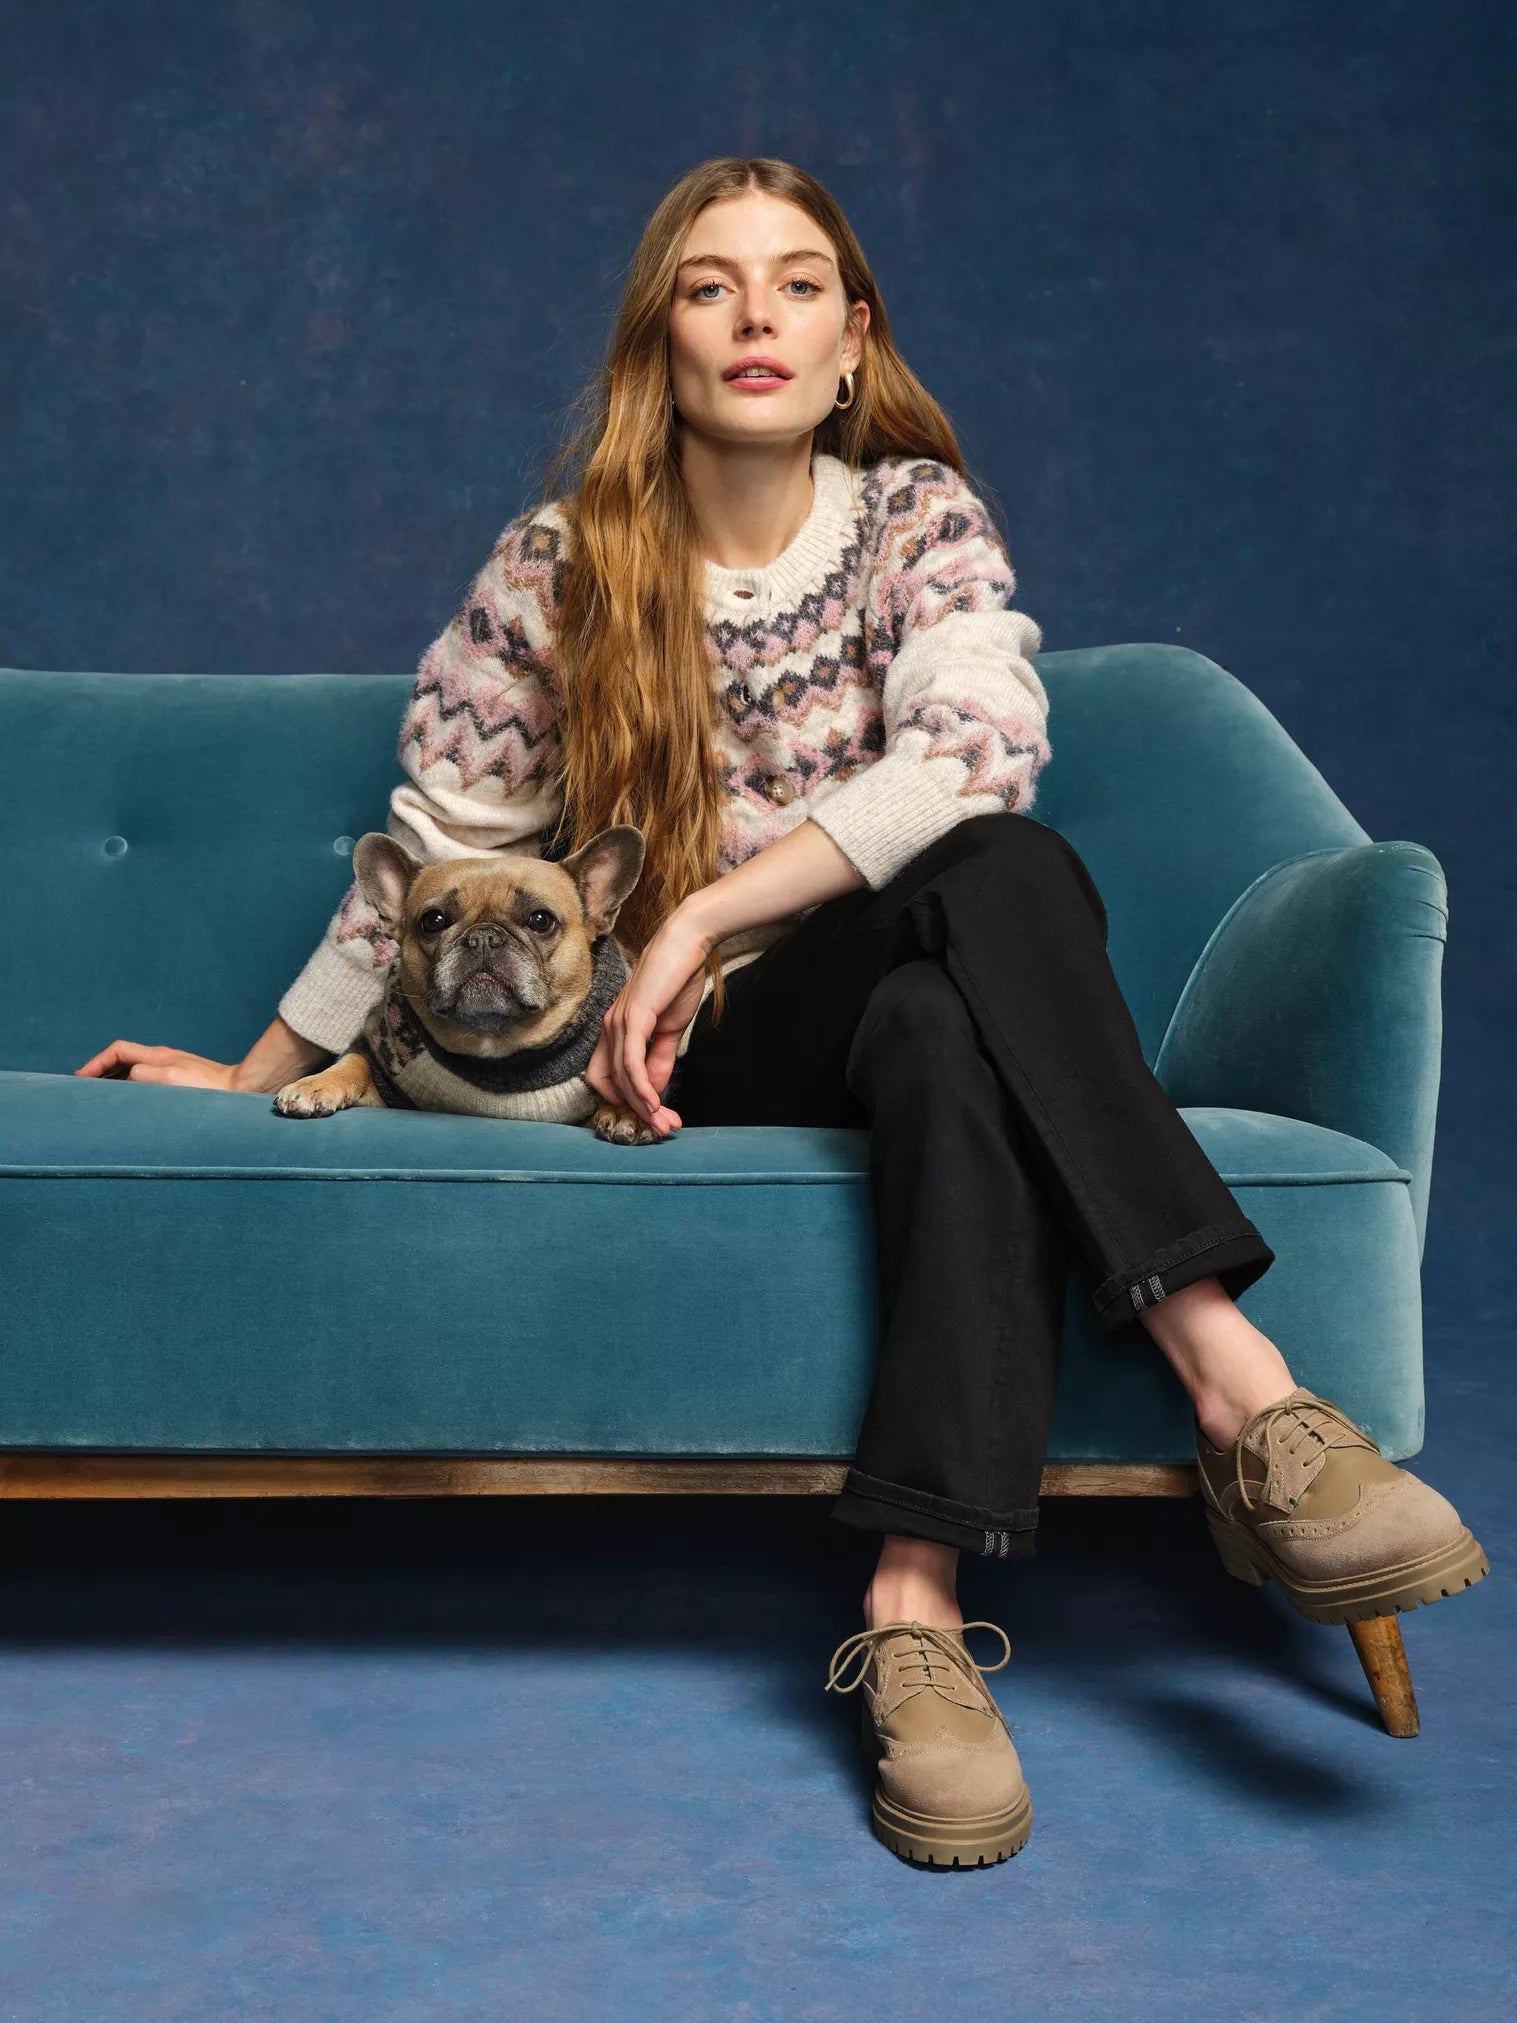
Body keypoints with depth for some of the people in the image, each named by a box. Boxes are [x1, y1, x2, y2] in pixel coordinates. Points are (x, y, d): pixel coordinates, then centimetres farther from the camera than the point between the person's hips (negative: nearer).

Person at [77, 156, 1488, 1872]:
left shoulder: (918, 516, 1)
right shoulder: (556, 569, 1)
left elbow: (979, 745, -19)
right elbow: (433, 852, 8)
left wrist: (701, 918, -26)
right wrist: (261, 1078, 12)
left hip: (910, 1006, 2)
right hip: (693, 1059, -1)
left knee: (953, 1038, -37)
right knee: (993, 870, -32)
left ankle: (916, 1605, -42)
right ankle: (1241, 1397, -41)